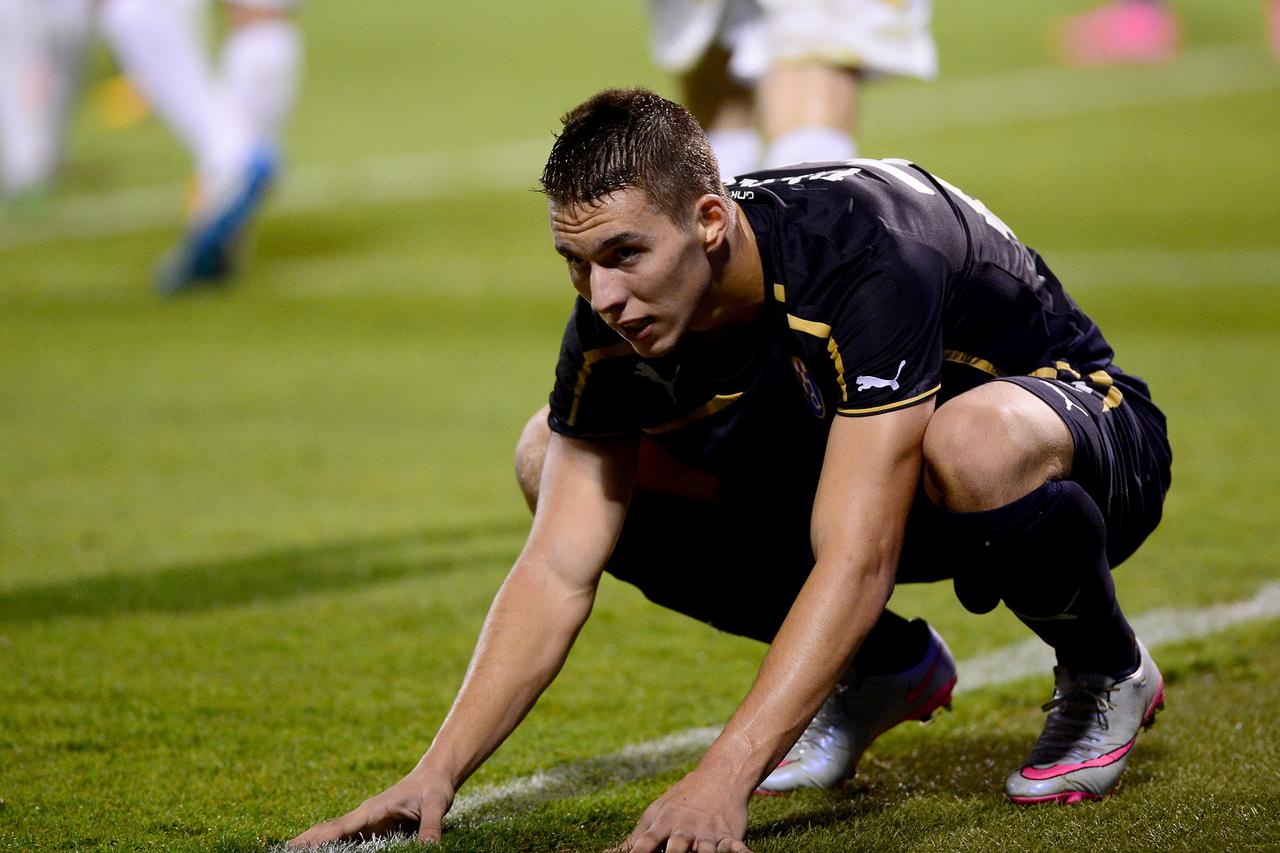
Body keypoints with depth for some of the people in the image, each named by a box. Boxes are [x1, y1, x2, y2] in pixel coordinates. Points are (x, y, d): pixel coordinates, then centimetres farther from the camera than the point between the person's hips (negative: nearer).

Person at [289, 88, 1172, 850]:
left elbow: (855, 566, -43)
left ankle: (1105, 672, -8)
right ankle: (884, 666, 8)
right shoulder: (616, 327, -19)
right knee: (551, 461, -8)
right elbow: (558, 571, -18)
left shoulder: (871, 259, -38)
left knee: (975, 445, -44)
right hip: (844, 472, 6)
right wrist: (438, 772, -30)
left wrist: (722, 778, -50)